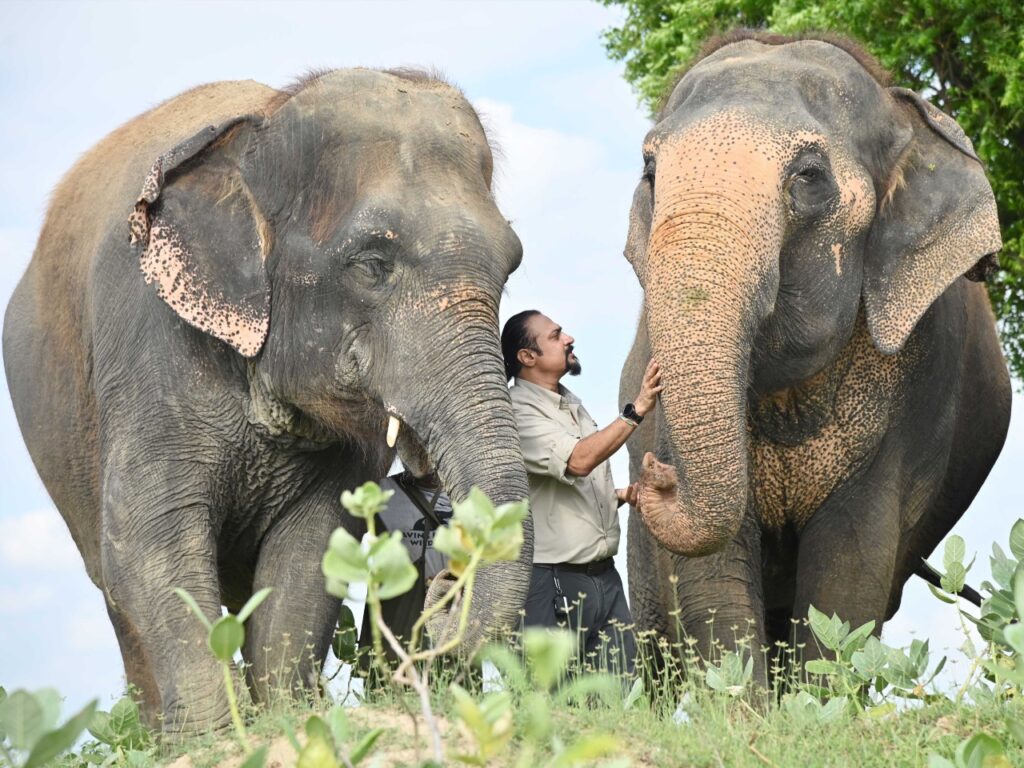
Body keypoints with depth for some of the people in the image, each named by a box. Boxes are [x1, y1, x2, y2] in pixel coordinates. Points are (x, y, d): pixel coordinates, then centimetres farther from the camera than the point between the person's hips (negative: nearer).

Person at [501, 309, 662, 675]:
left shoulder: (571, 404, 18)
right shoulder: (518, 411, -11)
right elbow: (578, 461, -25)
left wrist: (622, 495, 9)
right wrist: (636, 410, -25)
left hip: (604, 575, 9)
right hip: (554, 579, -8)